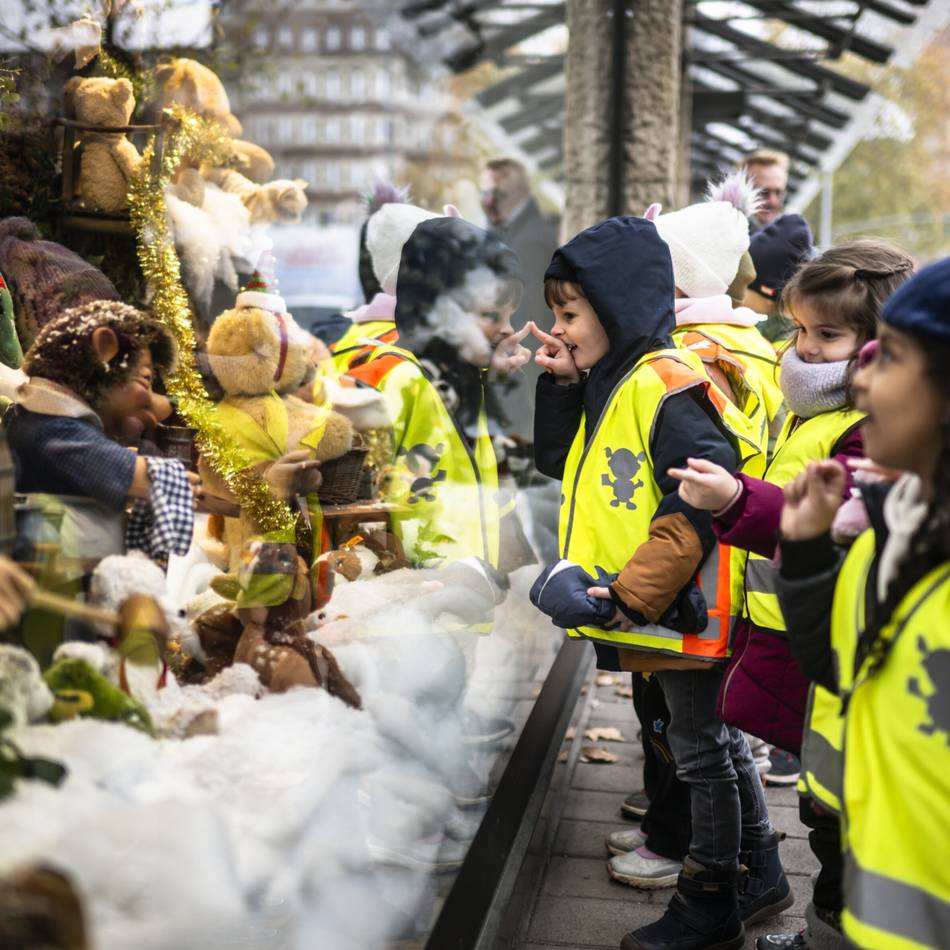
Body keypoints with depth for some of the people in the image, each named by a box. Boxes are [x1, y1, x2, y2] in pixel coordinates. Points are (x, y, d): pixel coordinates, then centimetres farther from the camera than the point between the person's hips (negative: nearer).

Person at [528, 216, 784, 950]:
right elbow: (559, 464, 14)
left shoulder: (667, 386, -21)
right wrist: (560, 386, 1)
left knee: (701, 750, 6)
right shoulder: (606, 383, 9)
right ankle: (756, 867, 38)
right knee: (714, 739, 21)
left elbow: (699, 506, -27)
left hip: (681, 609, -9)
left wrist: (629, 594, -27)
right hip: (648, 611, 9)